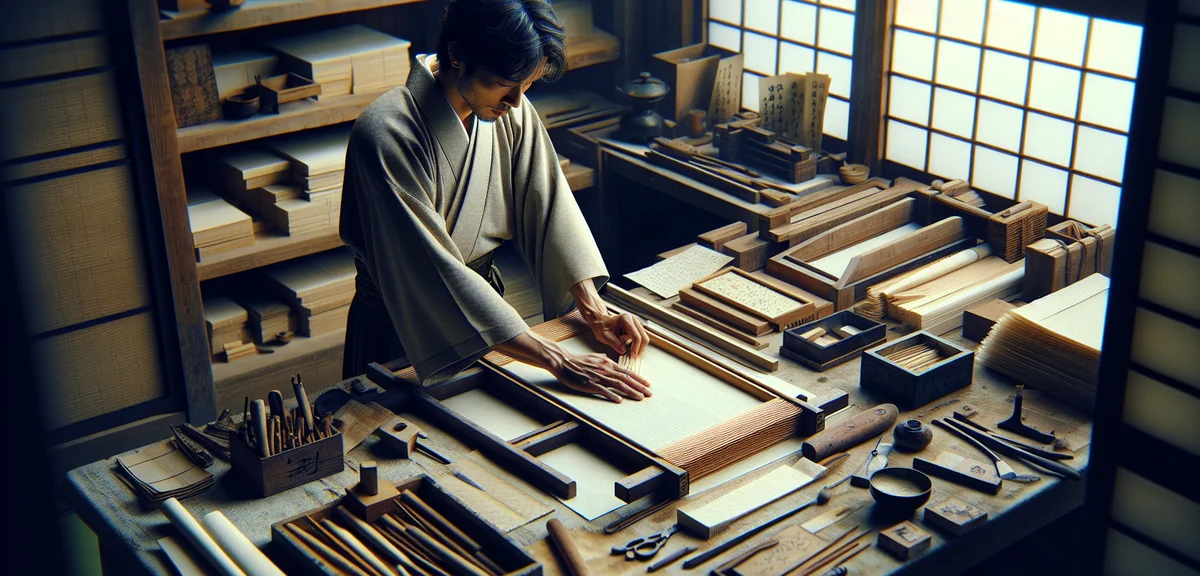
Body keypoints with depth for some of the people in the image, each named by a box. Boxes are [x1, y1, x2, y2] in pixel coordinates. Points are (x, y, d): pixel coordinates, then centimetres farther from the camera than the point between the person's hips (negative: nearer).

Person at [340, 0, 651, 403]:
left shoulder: (511, 111, -7)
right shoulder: (387, 135, -28)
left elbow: (549, 207, -4)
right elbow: (434, 274, -32)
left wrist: (595, 312, -17)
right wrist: (558, 361, -34)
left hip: (481, 301, 5)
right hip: (401, 334, -5)